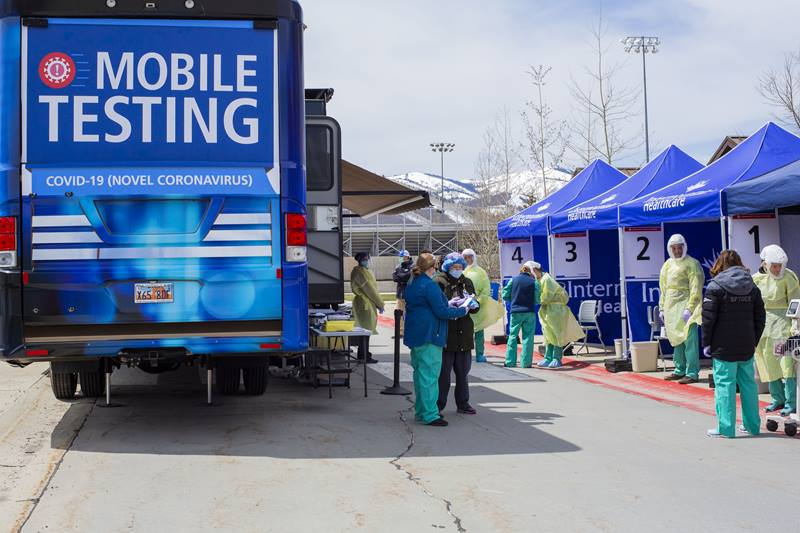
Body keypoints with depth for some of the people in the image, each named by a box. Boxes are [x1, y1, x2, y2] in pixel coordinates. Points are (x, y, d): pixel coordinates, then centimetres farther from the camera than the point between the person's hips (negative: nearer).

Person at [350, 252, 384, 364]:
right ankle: (365, 356, -2)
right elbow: (369, 289, -18)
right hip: (364, 304, -10)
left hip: (368, 303, 10)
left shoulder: (365, 271, 14)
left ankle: (363, 354, 25)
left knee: (365, 329, 16)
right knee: (366, 329, -6)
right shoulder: (360, 272, -17)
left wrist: (378, 303, 10)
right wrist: (380, 303, -13)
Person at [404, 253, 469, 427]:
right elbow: (441, 311, -19)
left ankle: (421, 411, 22)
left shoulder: (411, 285, 13)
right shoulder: (429, 285, -16)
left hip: (415, 335, 10)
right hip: (429, 336, -10)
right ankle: (429, 415, -7)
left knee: (420, 373, 15)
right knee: (429, 374, -7)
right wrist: (462, 310, -5)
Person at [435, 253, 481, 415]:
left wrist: (473, 305, -6)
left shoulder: (467, 282, 13)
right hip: (445, 333, -5)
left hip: (464, 333, 5)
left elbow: (476, 306, 15)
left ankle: (463, 403, 22)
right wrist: (449, 304, -24)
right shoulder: (439, 282, -4)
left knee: (463, 371, 12)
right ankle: (439, 404, 9)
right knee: (443, 372, -1)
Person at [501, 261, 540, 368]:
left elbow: (505, 295, 0)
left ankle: (510, 362, 7)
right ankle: (526, 362, 4)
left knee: (513, 336, 10)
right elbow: (537, 300, -5)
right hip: (529, 312, -2)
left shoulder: (514, 279, 0)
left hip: (515, 312, 2)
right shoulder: (534, 282, -5)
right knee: (528, 337, 5)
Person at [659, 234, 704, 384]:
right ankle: (680, 370, 22)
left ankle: (692, 373, -9)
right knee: (676, 340, 13)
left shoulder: (691, 264, -6)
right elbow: (663, 288, 21)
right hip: (671, 307, 7)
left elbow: (695, 289, -12)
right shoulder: (667, 265, 16)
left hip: (685, 305, -7)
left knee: (689, 340, -10)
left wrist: (689, 308, -19)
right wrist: (662, 308, 16)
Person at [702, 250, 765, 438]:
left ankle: (726, 428, -2)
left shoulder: (715, 286, -7)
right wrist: (754, 341, 16)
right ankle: (752, 425, 20)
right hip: (747, 347, 5)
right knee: (748, 384, 12)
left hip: (724, 347, -5)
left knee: (724, 384, -1)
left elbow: (708, 318, -10)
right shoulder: (752, 287, 9)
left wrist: (706, 343, -3)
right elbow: (760, 317, 10)